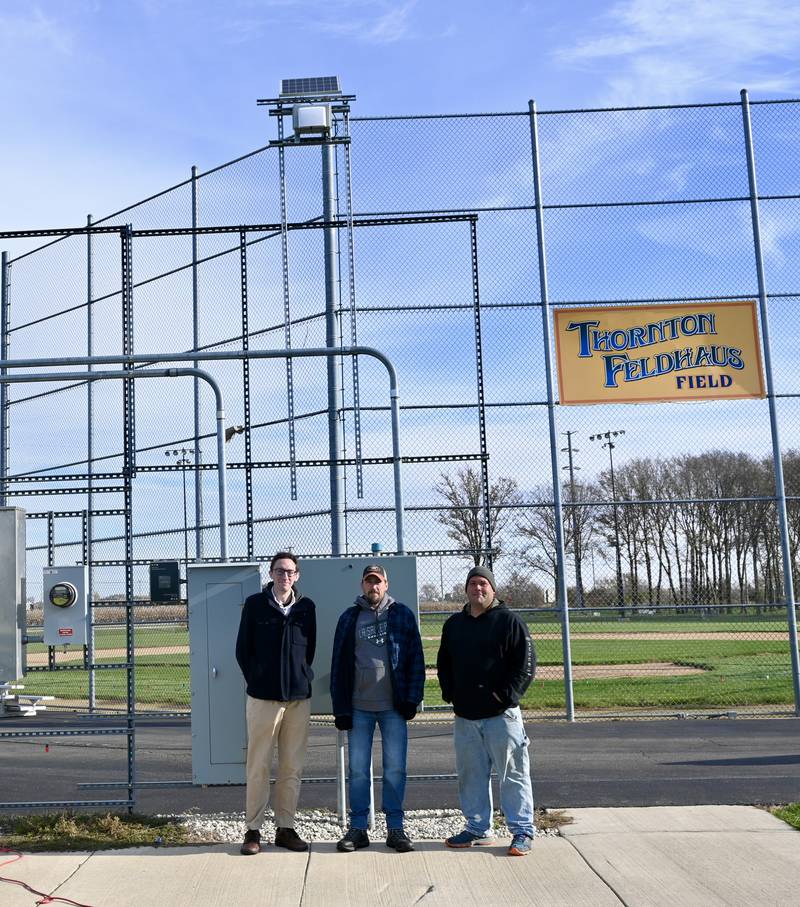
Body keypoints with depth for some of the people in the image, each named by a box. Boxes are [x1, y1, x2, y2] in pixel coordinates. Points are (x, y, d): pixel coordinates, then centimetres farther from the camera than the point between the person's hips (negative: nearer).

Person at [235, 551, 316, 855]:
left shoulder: (306, 607, 8)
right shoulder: (255, 604, 1)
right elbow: (242, 649, 4)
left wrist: (302, 678, 8)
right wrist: (257, 681, 0)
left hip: (299, 697, 3)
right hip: (263, 698, -3)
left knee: (292, 767, 7)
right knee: (259, 766, 0)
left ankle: (286, 828, 16)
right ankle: (253, 830, 9)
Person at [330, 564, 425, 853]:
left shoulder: (402, 615, 4)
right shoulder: (349, 618, 6)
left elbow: (416, 659, 3)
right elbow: (338, 664, 6)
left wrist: (411, 699, -4)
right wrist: (340, 708, 0)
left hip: (393, 707, -1)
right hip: (358, 707, 1)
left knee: (395, 769, 3)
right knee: (358, 770, 5)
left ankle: (395, 828, 13)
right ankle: (358, 829, 14)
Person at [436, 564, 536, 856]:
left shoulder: (509, 621, -4)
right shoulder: (453, 624, 13)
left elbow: (526, 663, -8)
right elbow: (443, 663, 23)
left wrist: (506, 695, -13)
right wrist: (450, 693, 9)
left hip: (501, 714, -5)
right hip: (465, 715, 5)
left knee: (513, 774, -1)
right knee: (471, 775, 11)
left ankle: (522, 832, 7)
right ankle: (477, 829, 23)